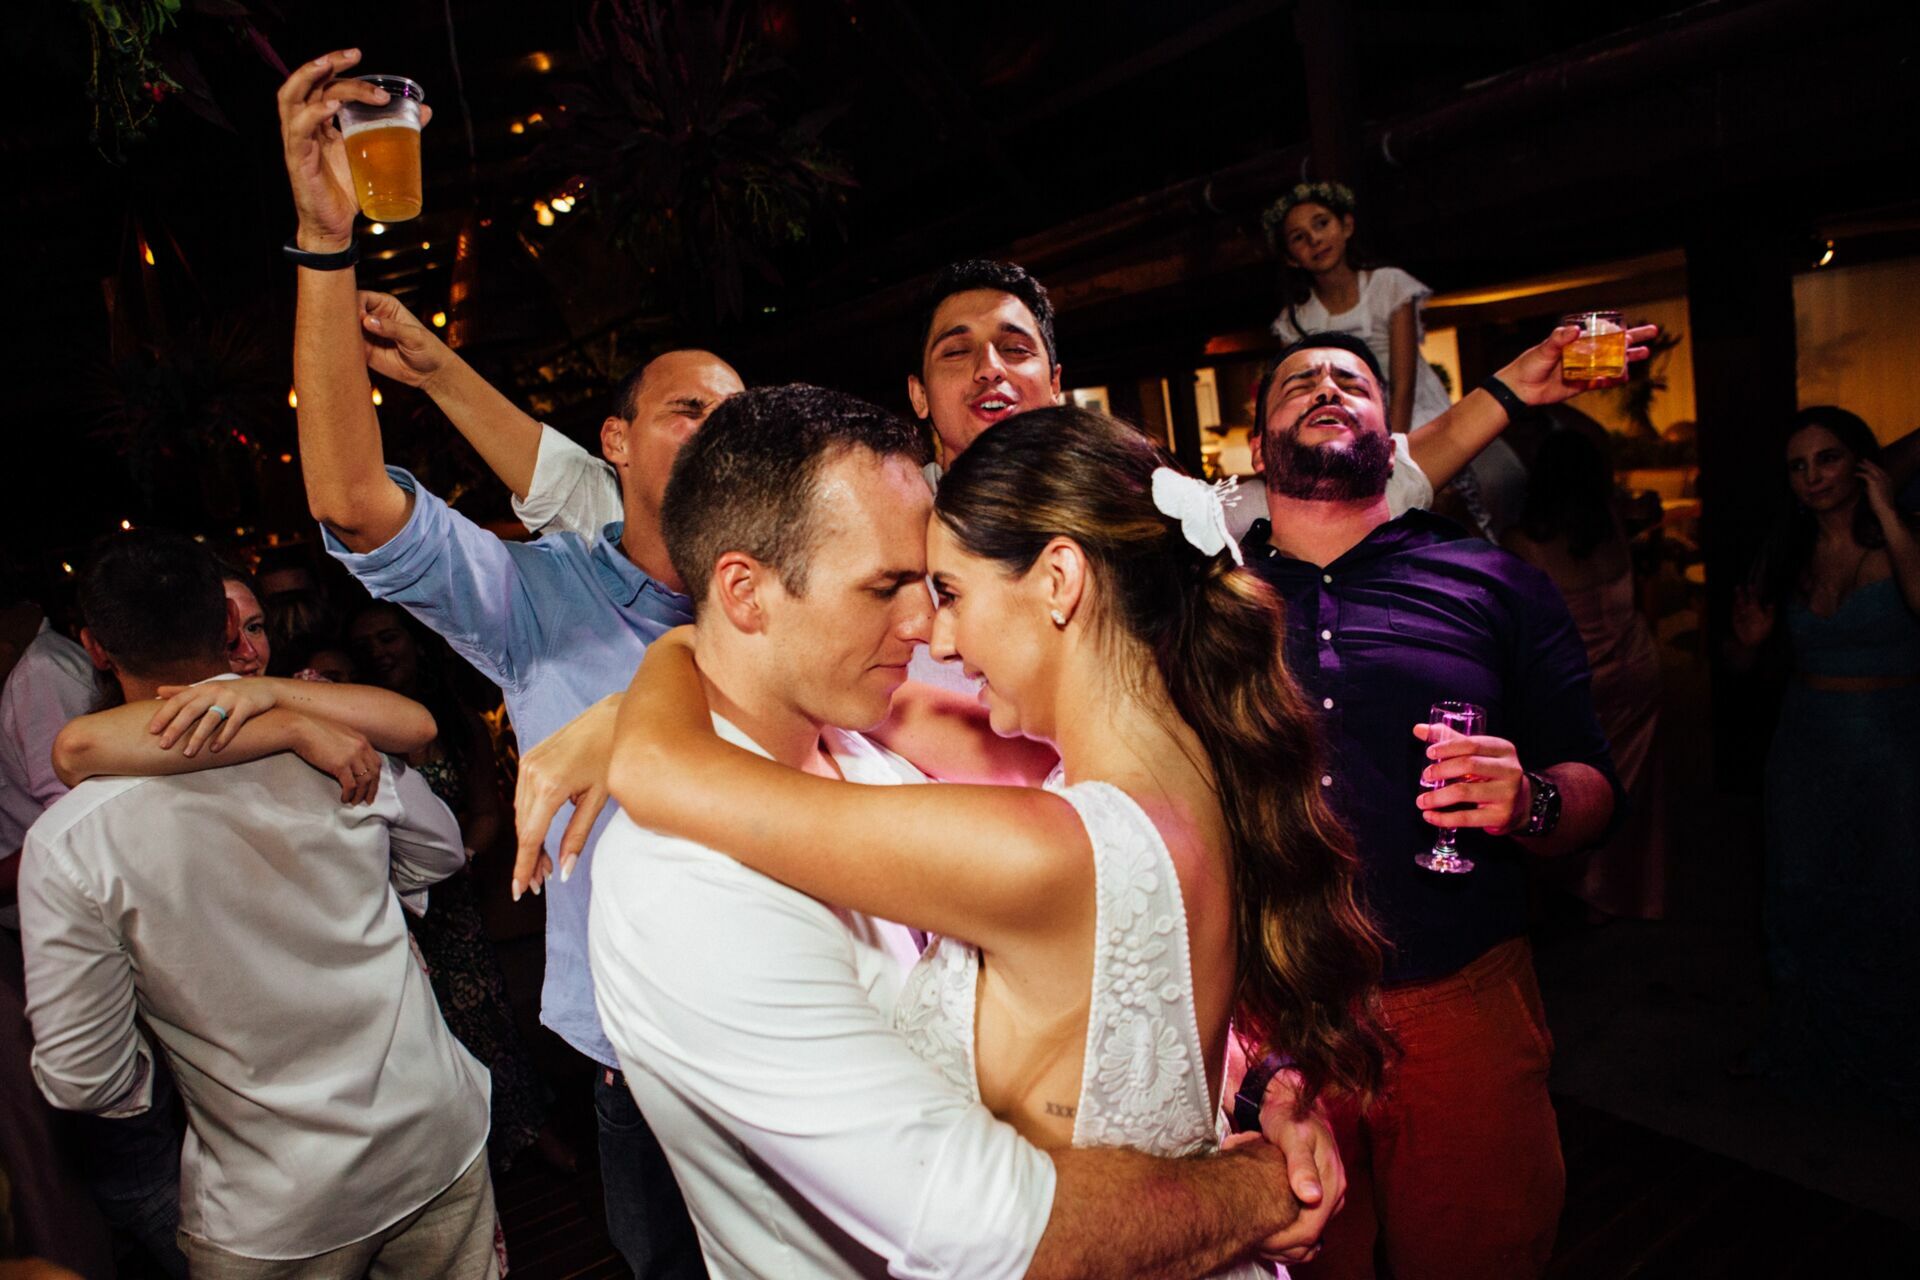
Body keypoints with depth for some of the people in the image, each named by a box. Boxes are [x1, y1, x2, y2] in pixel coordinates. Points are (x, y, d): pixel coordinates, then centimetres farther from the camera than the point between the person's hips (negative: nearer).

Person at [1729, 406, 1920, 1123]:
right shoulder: (1786, 555, 5)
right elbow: (1743, 661, 10)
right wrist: (1748, 635, -12)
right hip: (1807, 745, 4)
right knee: (1803, 904, 13)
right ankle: (1807, 1048, 32)